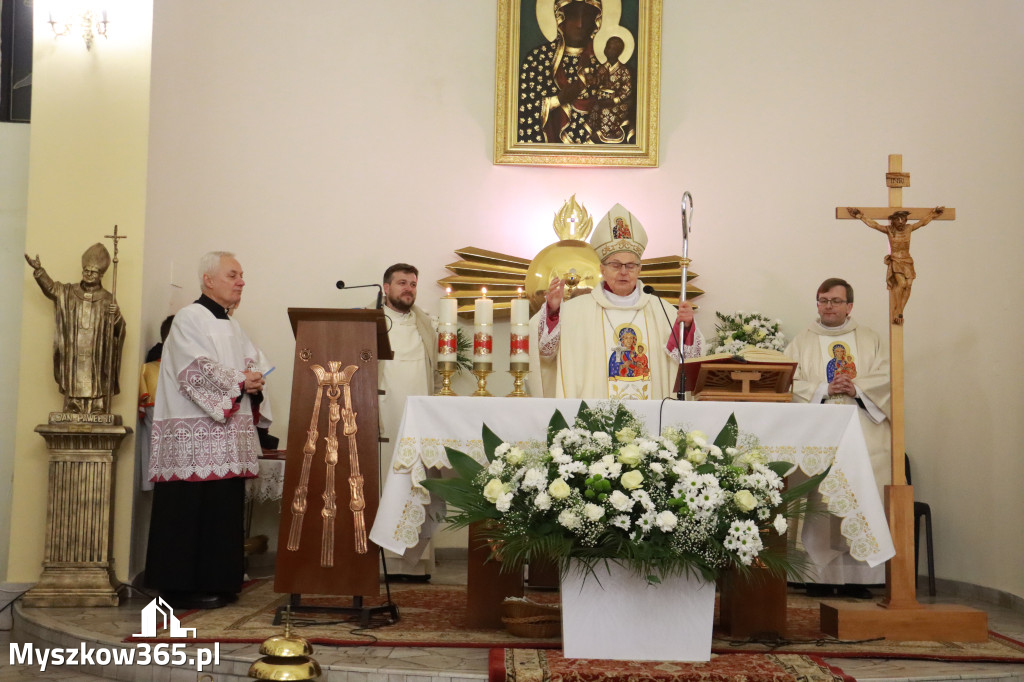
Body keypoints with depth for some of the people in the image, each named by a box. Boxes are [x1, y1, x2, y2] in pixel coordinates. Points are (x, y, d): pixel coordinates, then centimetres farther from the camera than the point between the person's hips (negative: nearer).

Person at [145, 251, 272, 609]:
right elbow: (196, 369, -15)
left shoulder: (233, 328, 21)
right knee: (192, 510, -7)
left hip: (227, 436, 8)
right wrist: (240, 381, -12)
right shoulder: (190, 318, -4)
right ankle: (183, 588, 0)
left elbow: (255, 364, 14)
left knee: (224, 510, 7)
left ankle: (217, 583, 13)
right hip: (196, 435, -8)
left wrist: (254, 382, -7)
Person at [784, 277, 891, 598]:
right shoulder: (802, 342, 12)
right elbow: (790, 384, 1)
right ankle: (820, 576, -2)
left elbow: (885, 378, 5)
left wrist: (857, 389, -11)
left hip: (863, 436, 1)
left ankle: (856, 577, 1)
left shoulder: (869, 340, 16)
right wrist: (825, 389, -11)